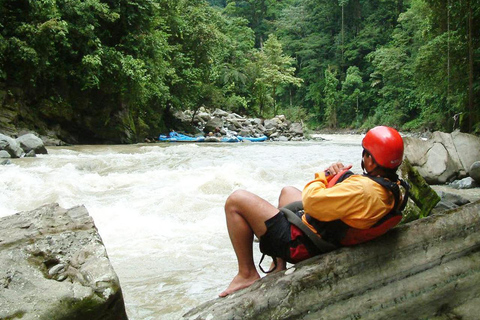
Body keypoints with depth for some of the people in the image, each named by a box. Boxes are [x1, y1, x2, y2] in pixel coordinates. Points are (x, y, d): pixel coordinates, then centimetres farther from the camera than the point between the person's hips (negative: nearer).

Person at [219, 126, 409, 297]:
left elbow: (310, 201, -30)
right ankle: (279, 266, 28)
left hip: (301, 244, -10)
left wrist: (325, 175, -12)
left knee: (236, 200, -7)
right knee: (287, 191, 35)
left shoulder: (361, 189, -35)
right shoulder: (393, 189, -5)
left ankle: (247, 274, 3)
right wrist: (337, 175, -5)